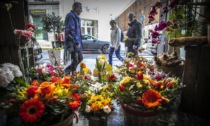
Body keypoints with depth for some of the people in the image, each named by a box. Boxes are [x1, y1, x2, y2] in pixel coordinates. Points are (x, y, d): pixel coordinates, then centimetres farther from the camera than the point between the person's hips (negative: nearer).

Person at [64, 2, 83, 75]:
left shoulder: (76, 17, 19)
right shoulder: (71, 16, -12)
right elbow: (71, 31, -20)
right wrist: (77, 42, -20)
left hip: (77, 42, 10)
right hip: (73, 43, -10)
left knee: (80, 58, 16)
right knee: (75, 60, -3)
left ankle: (67, 70, 25)